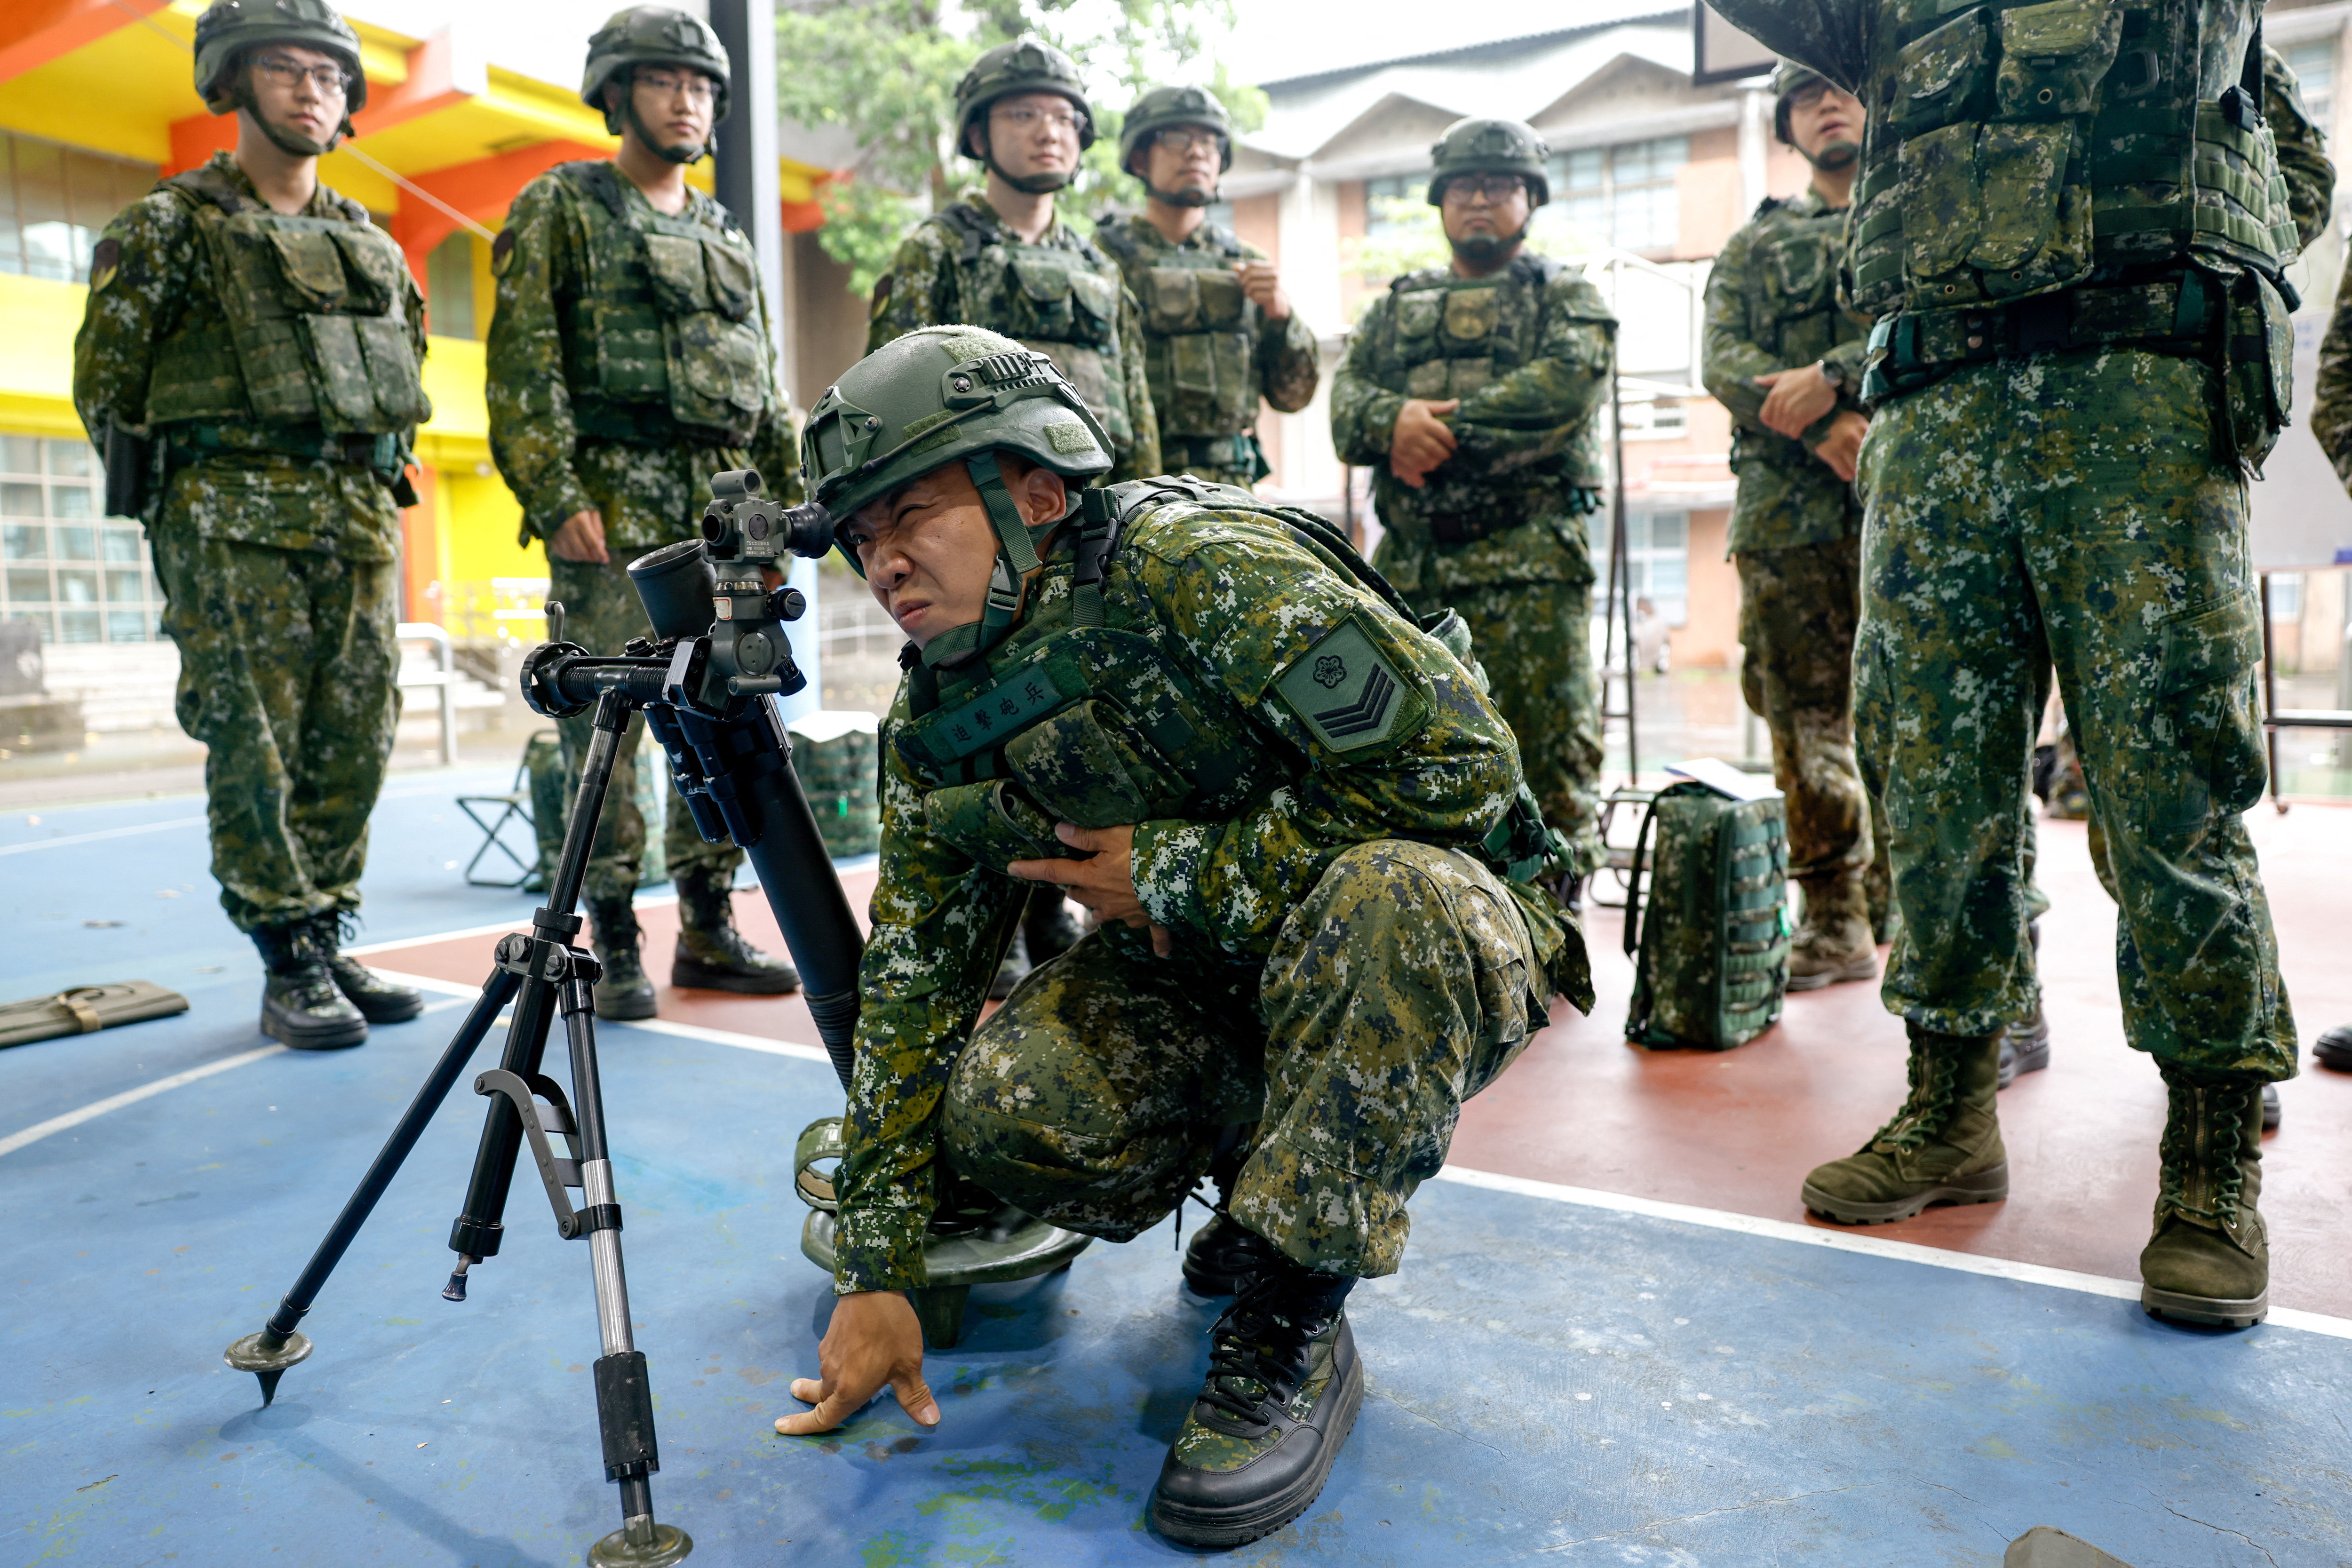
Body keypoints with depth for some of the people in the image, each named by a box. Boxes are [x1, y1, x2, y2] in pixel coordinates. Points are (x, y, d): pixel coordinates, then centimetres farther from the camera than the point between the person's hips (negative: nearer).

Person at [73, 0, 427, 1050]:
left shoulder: (372, 245, 18)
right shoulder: (168, 227, 4)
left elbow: (406, 377, 24)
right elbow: (104, 383, 4)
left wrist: (375, 486, 13)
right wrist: (184, 501, 1)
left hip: (362, 520, 5)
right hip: (235, 523, -5)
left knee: (353, 747, 3)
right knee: (255, 747, -6)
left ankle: (328, 946, 14)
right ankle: (290, 970, 1)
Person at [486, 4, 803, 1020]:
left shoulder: (725, 235, 22)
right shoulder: (560, 209, 5)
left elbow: (765, 384, 22)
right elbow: (523, 368, -5)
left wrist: (790, 497, 12)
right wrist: (555, 498, -15)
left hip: (723, 509, 6)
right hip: (614, 506, -5)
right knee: (609, 723, -4)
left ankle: (709, 931, 14)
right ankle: (615, 945, 4)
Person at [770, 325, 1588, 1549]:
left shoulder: (1196, 563, -23)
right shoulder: (935, 723, -3)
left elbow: (1454, 760, -28)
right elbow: (912, 983, 0)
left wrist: (1171, 871, -22)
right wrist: (877, 1277, -3)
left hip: (1430, 944, -4)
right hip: (1201, 975, 5)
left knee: (1386, 893, -38)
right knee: (1003, 1105, -20)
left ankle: (1294, 1323, -17)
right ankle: (1254, 1173, 11)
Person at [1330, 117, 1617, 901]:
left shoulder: (1568, 298, 12)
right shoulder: (1398, 307, 24)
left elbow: (1566, 387, -8)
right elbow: (1346, 399, 9)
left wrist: (1446, 426, -13)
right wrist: (1395, 419, -13)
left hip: (1530, 566, -3)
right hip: (1410, 565, 4)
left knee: (1549, 746, -7)